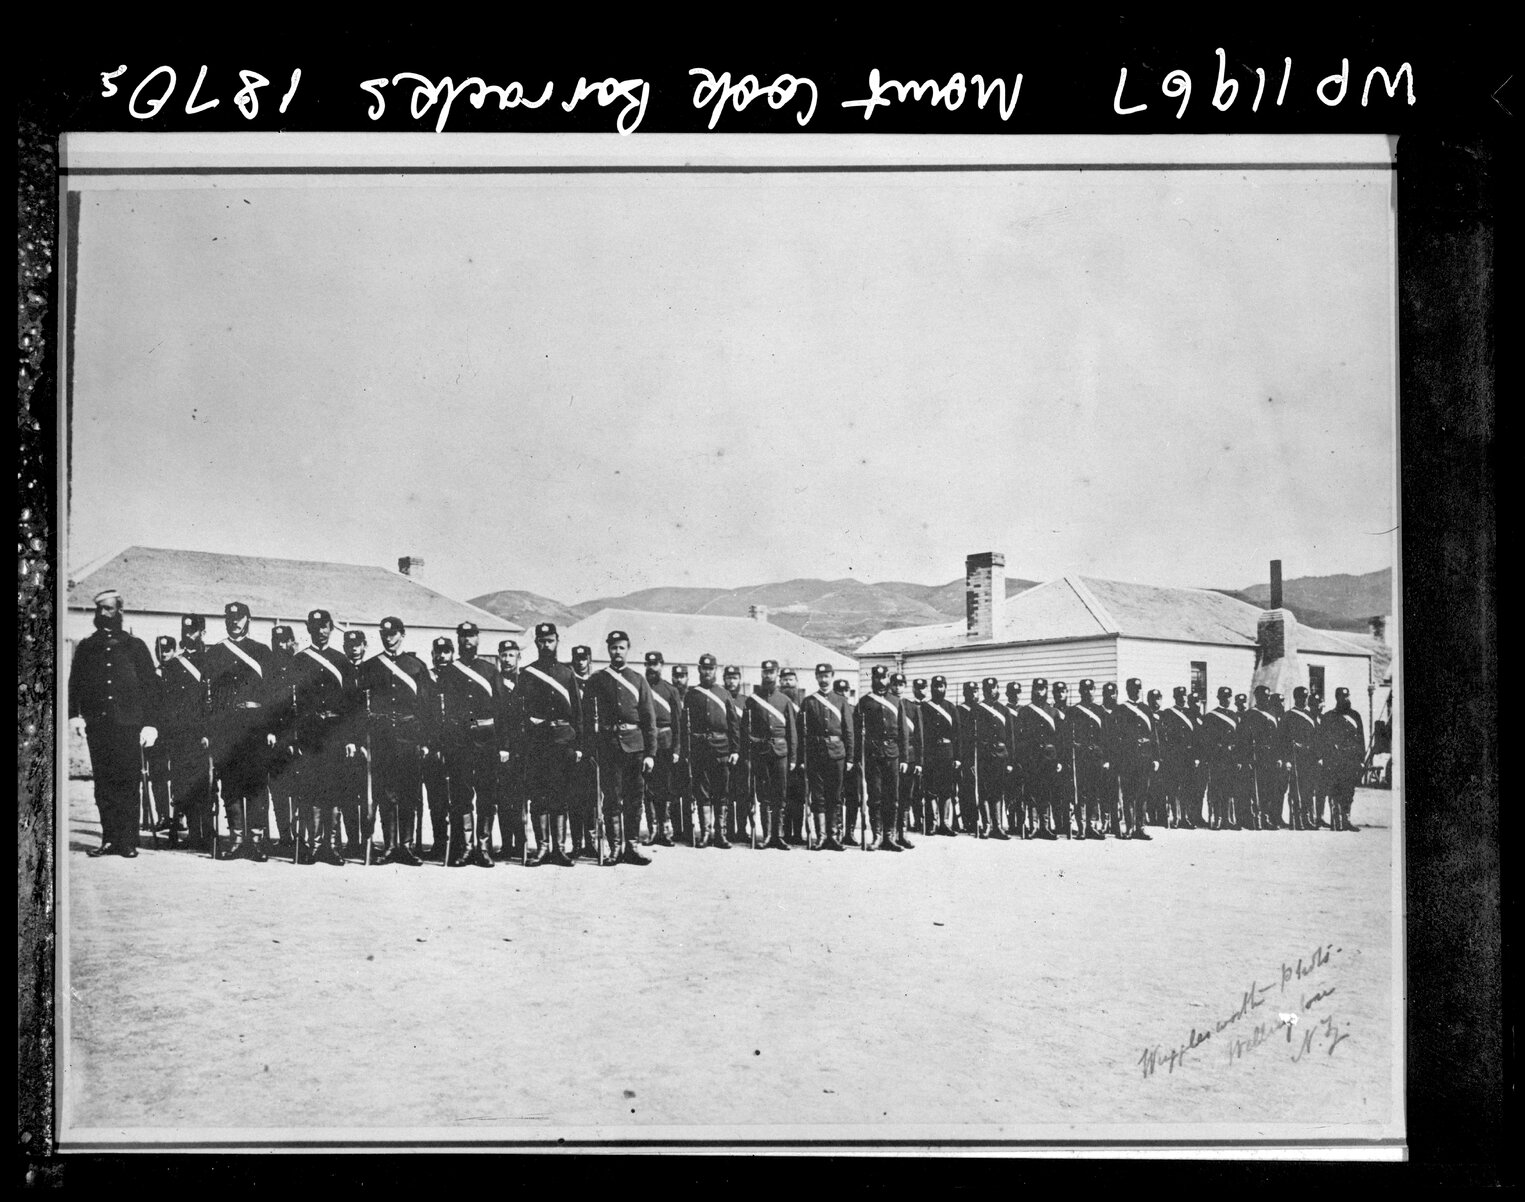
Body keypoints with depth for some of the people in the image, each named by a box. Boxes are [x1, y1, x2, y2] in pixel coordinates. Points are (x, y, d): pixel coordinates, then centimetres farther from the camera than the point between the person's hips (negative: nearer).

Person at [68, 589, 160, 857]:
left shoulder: (135, 646, 10)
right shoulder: (85, 648, 16)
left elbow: (150, 687, 7)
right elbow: (74, 684, 13)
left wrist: (150, 724, -2)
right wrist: (74, 715, -3)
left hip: (129, 725, -2)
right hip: (97, 725, 2)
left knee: (128, 784, -5)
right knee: (104, 785, 1)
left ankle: (128, 842, -2)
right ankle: (110, 840, 5)